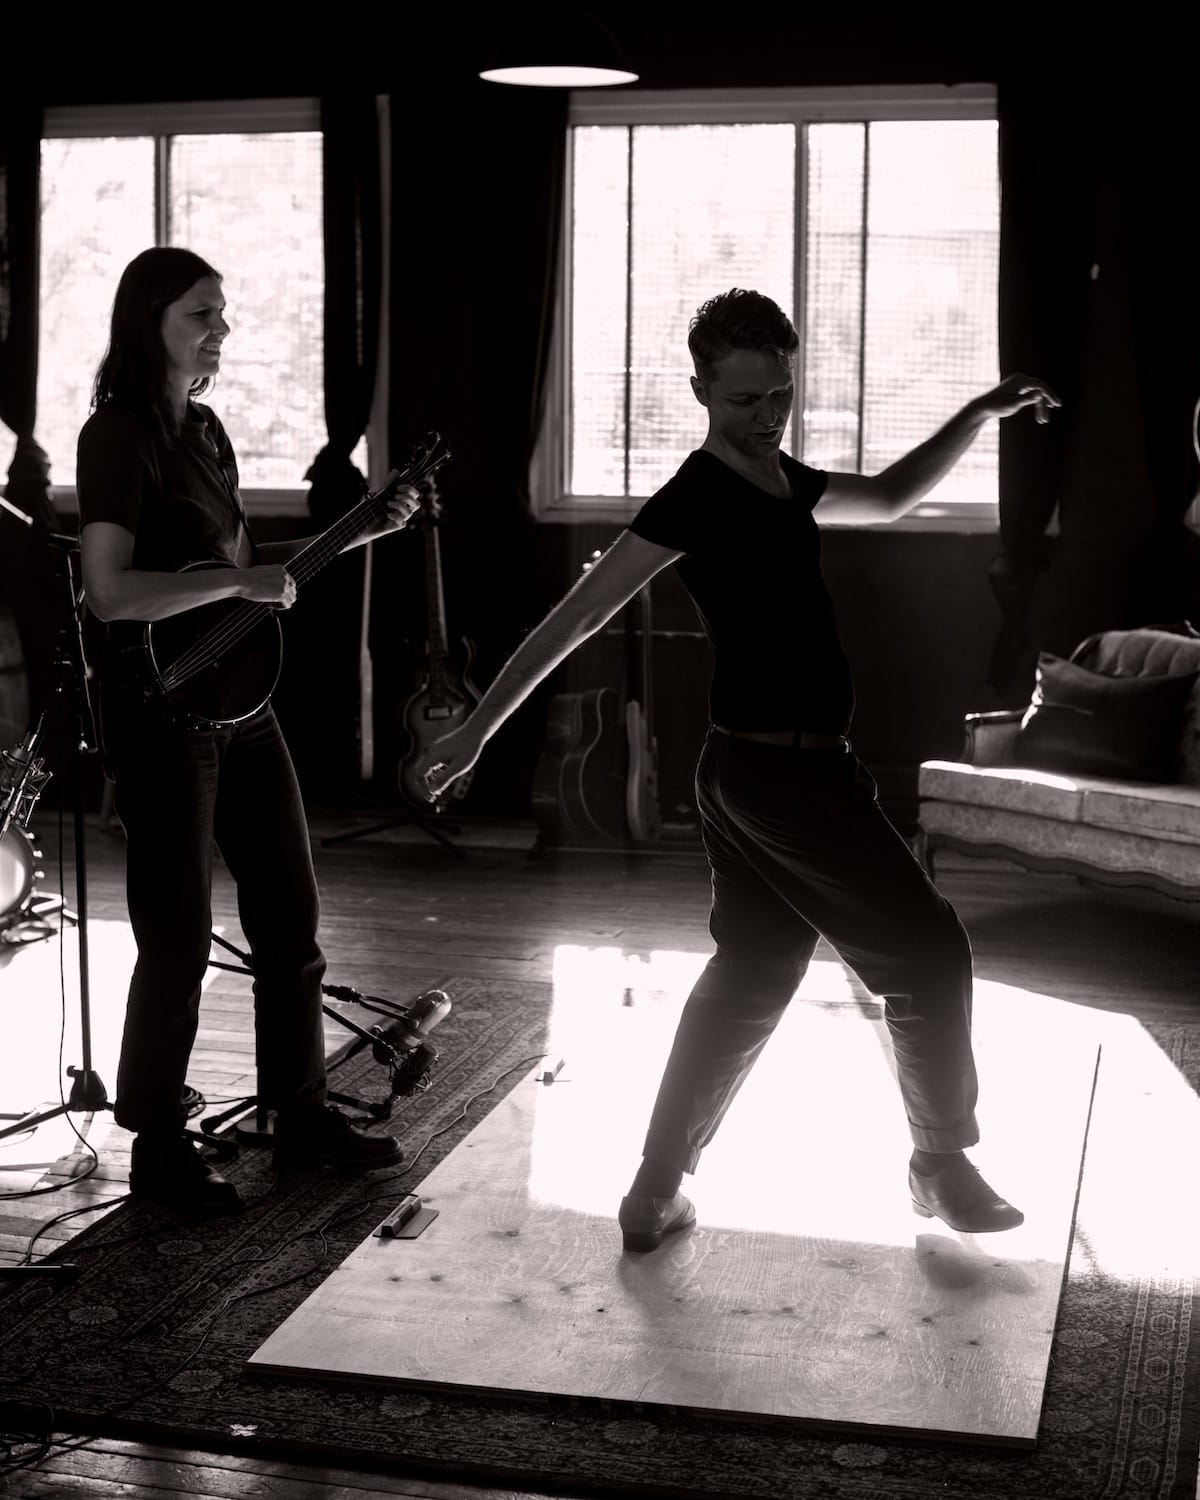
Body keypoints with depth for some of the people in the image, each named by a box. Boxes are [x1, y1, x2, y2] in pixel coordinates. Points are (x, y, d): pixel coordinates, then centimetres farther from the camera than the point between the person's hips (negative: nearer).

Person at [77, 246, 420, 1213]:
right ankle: (160, 1148, 13)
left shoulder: (204, 428, 12)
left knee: (291, 913, 13)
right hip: (162, 708, -9)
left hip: (238, 696, 9)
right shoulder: (118, 434, -13)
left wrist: (362, 530, 13)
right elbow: (110, 591, -22)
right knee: (179, 938, -1)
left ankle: (301, 1112, 26)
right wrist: (239, 584, -23)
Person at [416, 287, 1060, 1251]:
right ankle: (944, 1167, 19)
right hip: (790, 771, -9)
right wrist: (479, 728, -18)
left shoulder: (779, 479, 12)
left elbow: (889, 497, 28)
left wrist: (979, 416, 17)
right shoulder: (697, 495, -15)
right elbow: (578, 615, -17)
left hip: (748, 771, 9)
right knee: (930, 953, 4)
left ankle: (658, 1192, 18)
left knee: (751, 974, 16)